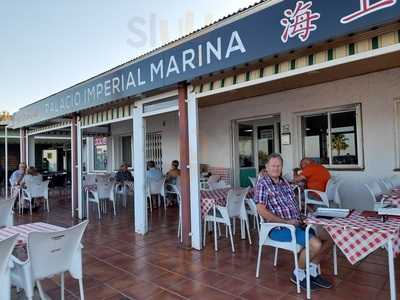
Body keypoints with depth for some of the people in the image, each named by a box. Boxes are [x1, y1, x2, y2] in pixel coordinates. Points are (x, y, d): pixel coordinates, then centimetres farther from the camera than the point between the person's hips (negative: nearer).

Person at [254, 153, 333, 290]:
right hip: (279, 227, -8)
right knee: (315, 244, -25)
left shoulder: (284, 182, 15)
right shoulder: (262, 183, -9)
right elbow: (262, 211, -17)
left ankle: (313, 270, 16)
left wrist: (302, 218, 1)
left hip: (297, 223, 8)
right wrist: (286, 222, -18)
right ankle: (298, 273, 2)